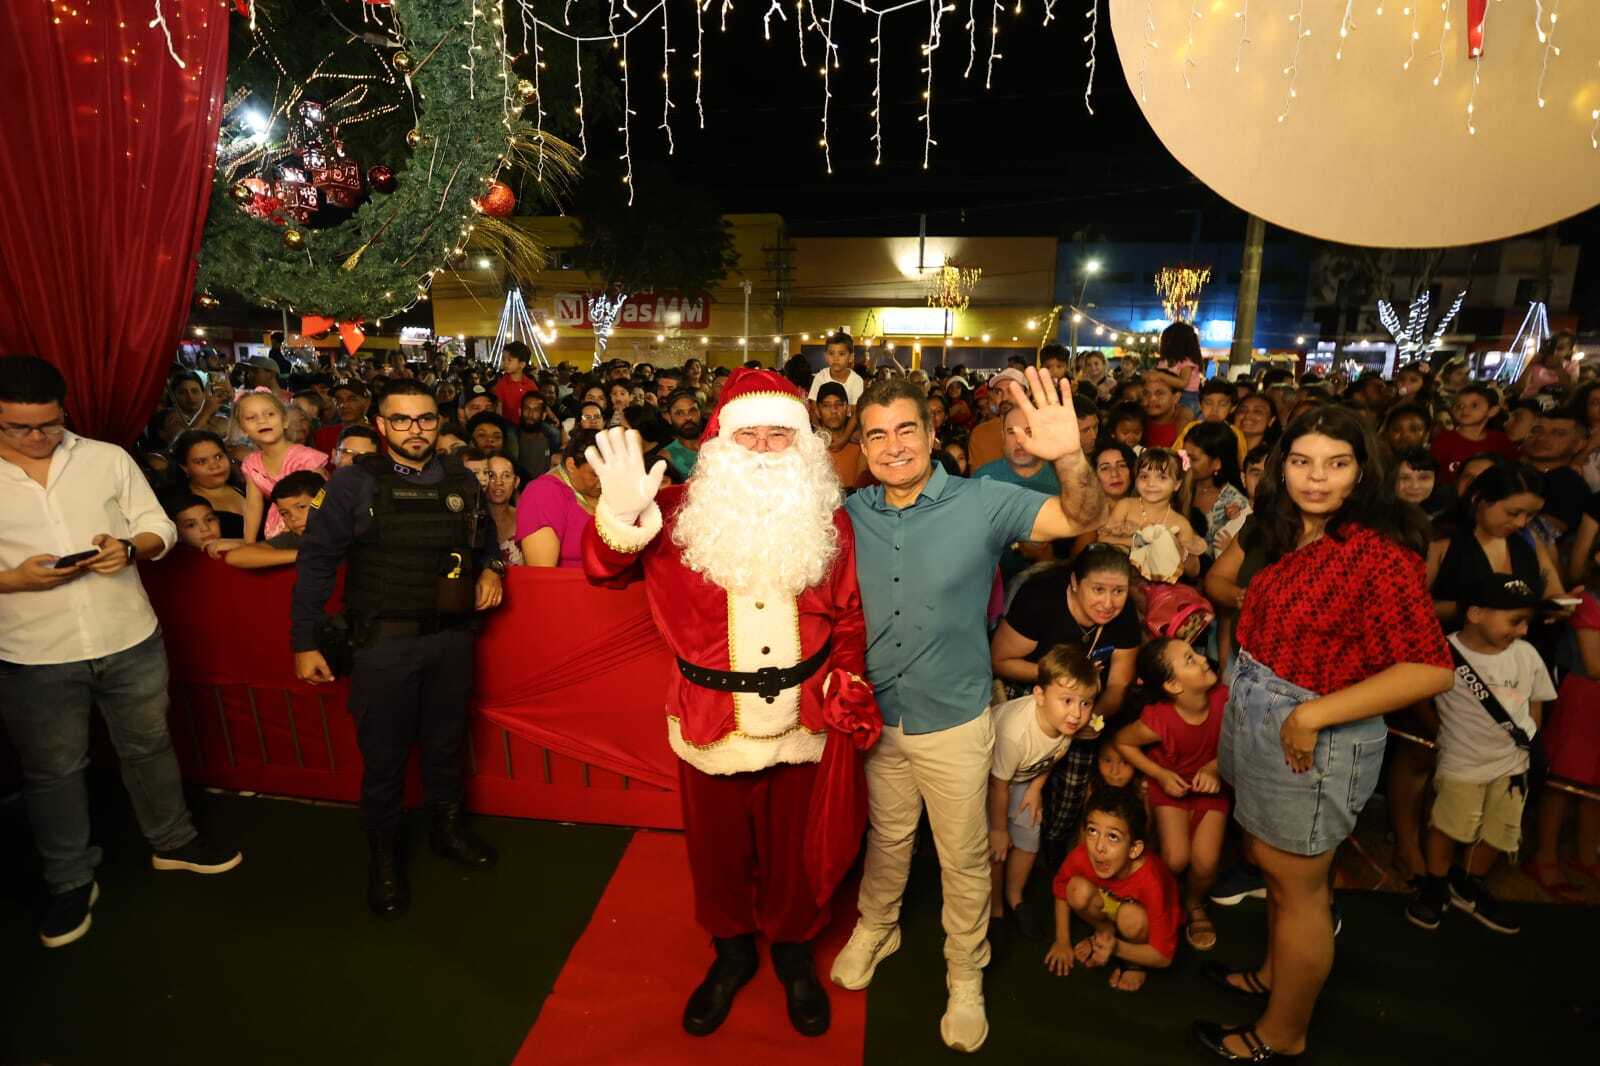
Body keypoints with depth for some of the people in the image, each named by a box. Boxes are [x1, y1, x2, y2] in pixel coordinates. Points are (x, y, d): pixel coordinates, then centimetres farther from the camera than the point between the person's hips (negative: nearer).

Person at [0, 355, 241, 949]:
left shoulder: (108, 459, -1)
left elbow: (160, 528, 3)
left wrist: (130, 548, -18)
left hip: (130, 640, 1)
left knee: (148, 746, 17)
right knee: (52, 770, 14)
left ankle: (172, 842, 37)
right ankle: (70, 881, 34)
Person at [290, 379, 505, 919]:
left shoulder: (462, 481, 6)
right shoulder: (355, 482, -6)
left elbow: (485, 539, 20)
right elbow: (317, 559, -6)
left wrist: (490, 568, -3)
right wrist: (304, 641, -8)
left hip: (451, 636, 4)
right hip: (384, 641, -3)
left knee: (446, 742, 18)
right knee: (384, 753, 8)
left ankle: (446, 828, 40)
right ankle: (383, 854, 30)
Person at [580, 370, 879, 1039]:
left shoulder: (828, 521, -3)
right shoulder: (681, 514, -7)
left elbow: (848, 618, 3)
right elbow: (603, 570, -10)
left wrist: (850, 693, -3)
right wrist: (621, 512, -29)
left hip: (804, 724, 1)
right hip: (712, 725, 0)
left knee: (794, 851, 19)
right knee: (717, 850, 20)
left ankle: (793, 951, 49)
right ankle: (731, 952, 49)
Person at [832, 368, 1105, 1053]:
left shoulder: (982, 502, -15)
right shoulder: (850, 514, -5)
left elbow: (1081, 519, -24)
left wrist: (1070, 458, -44)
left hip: (954, 719, -2)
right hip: (876, 715, 3)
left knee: (963, 857, 15)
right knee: (886, 839, 24)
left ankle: (966, 976, 39)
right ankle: (876, 928, 51)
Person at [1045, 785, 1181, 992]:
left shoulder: (1151, 882, -39)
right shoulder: (1082, 855, -30)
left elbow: (1163, 957, -28)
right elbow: (1061, 890, -5)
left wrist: (1117, 948, -43)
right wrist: (1062, 942, -4)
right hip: (1111, 901, 3)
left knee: (1131, 916, -35)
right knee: (1078, 890, -26)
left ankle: (1134, 963, -3)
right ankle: (1105, 931, 4)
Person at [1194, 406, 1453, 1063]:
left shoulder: (1379, 550, -20)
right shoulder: (1287, 535, 4)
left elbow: (1430, 668, -23)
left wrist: (1312, 714, -24)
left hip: (1311, 736, -7)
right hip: (1258, 721, 7)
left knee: (1296, 884, 10)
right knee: (1270, 861, 24)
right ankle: (1275, 972, 48)